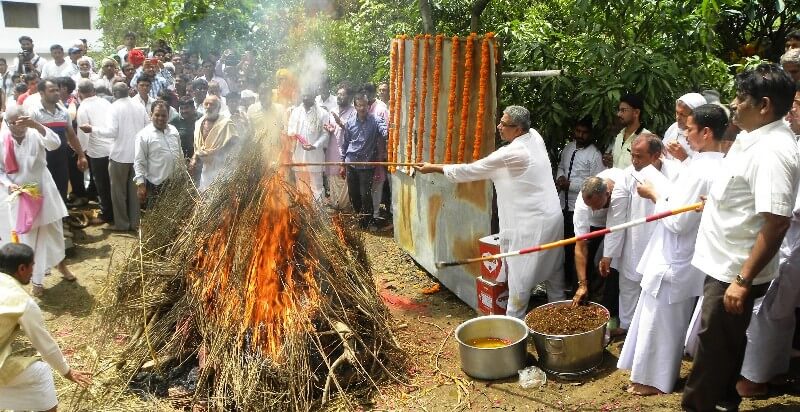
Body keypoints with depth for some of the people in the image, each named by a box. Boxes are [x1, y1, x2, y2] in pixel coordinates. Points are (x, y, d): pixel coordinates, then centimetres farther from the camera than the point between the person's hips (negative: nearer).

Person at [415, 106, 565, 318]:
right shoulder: (535, 137, 3)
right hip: (551, 218, 9)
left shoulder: (511, 153, -19)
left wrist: (434, 168, -2)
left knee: (519, 275, -1)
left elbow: (472, 171, -11)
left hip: (531, 224, -9)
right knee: (553, 272, 18)